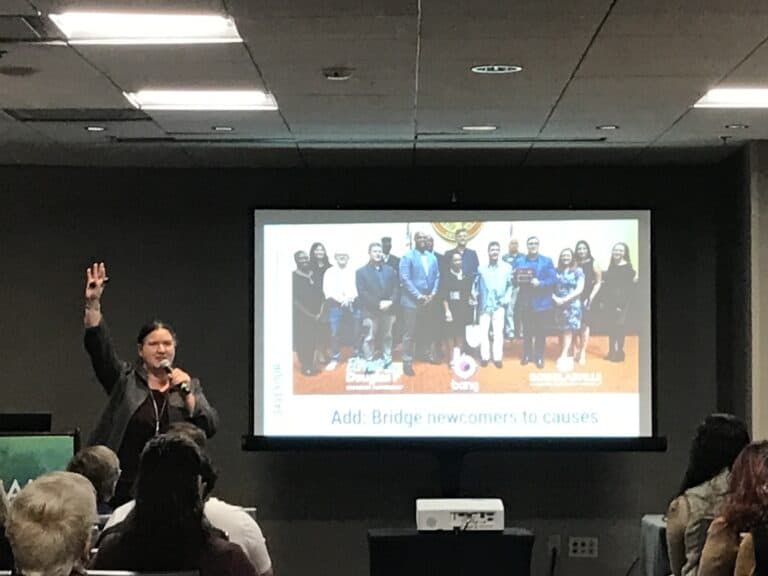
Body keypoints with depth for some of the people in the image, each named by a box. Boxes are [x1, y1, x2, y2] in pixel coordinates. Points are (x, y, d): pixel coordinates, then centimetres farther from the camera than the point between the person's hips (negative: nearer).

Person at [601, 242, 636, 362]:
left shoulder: (628, 268, -7)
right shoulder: (611, 267, 13)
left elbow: (628, 288, -12)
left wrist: (623, 305, -17)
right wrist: (604, 301, 11)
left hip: (620, 302, -7)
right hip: (609, 302, 7)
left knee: (619, 326, -3)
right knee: (610, 326, 10)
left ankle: (619, 353, 5)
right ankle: (611, 352, 18)